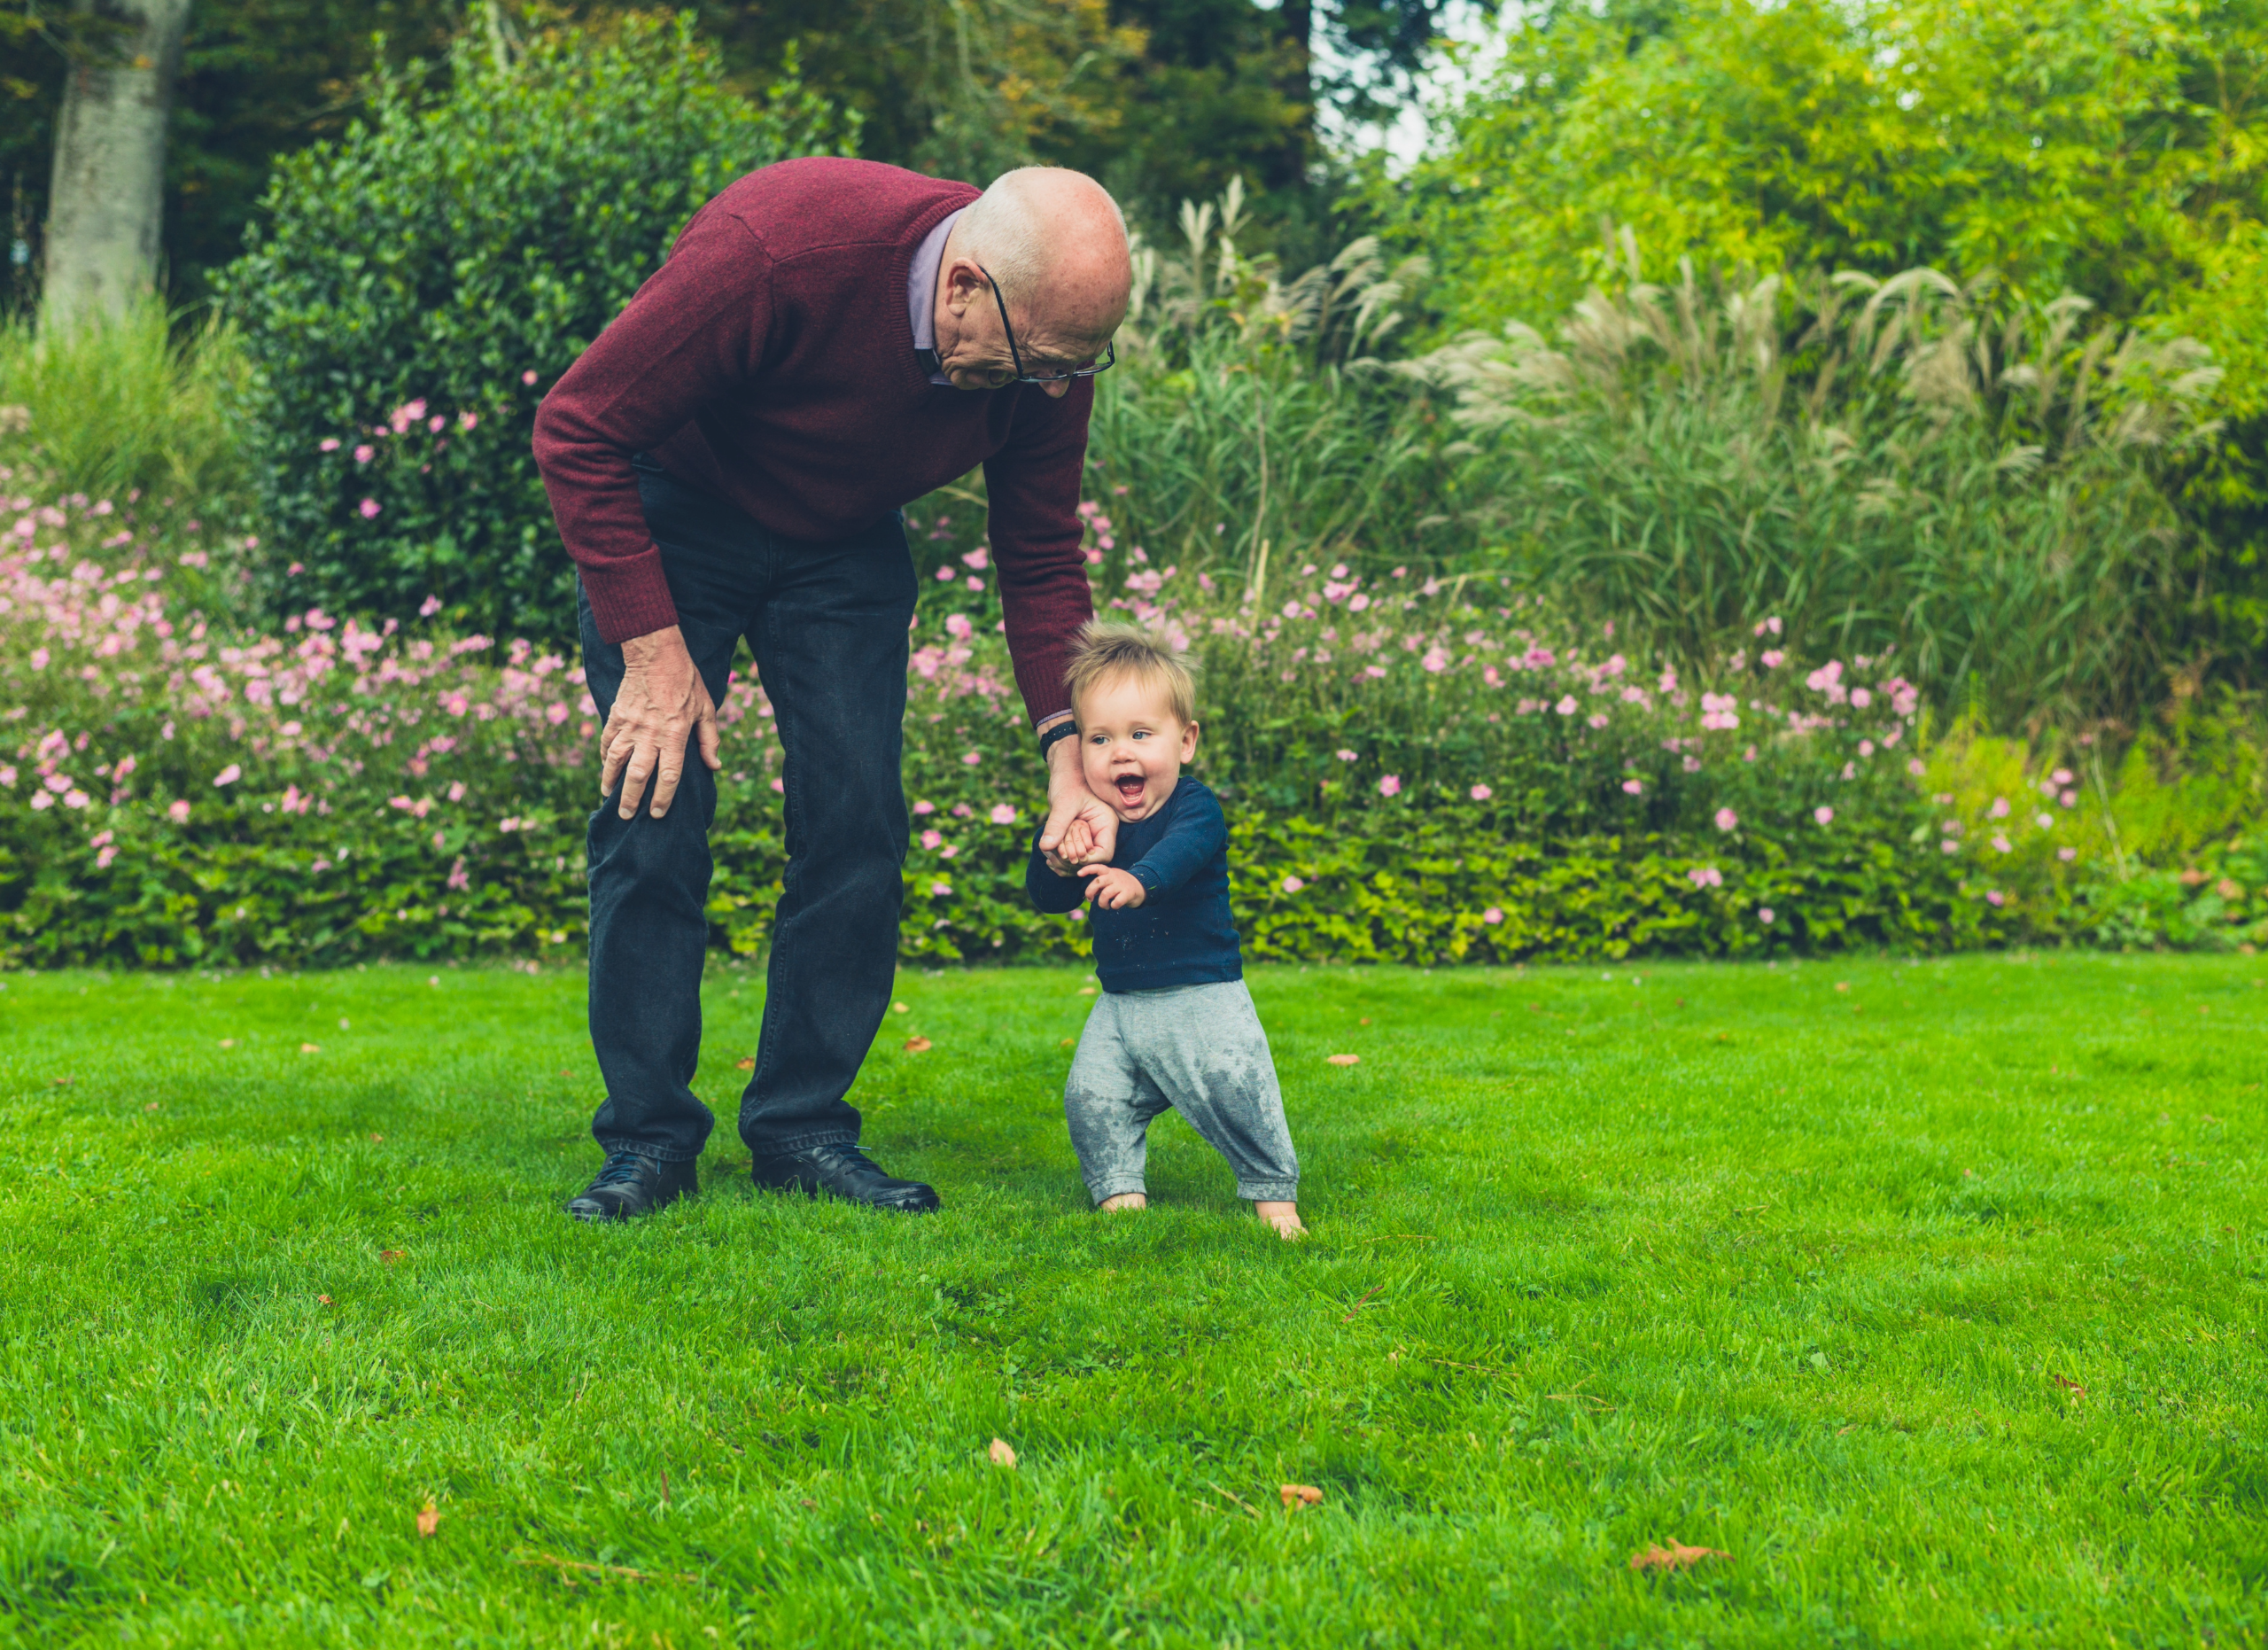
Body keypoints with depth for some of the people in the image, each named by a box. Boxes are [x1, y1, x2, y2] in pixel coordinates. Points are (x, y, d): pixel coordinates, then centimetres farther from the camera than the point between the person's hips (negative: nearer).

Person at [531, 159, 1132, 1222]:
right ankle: (648, 1139, -1)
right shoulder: (774, 253, -37)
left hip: (845, 541, 4)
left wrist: (1068, 751, -17)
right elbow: (576, 430, -28)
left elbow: (1041, 557, -6)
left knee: (857, 822, -7)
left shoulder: (1048, 347, -20)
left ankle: (804, 1128, 4)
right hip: (667, 514, -4)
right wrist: (651, 648, -28)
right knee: (652, 808, -11)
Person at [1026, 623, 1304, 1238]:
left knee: (1236, 1093, -9)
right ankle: (1118, 1190, 13)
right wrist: (1054, 859, -16)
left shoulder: (1194, 808, -13)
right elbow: (1047, 898, 6)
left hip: (1203, 997, -5)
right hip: (1120, 1003, 5)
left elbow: (1181, 850, -37)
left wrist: (1139, 878, -59)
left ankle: (1273, 1188, 10)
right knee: (1092, 1097, -3)